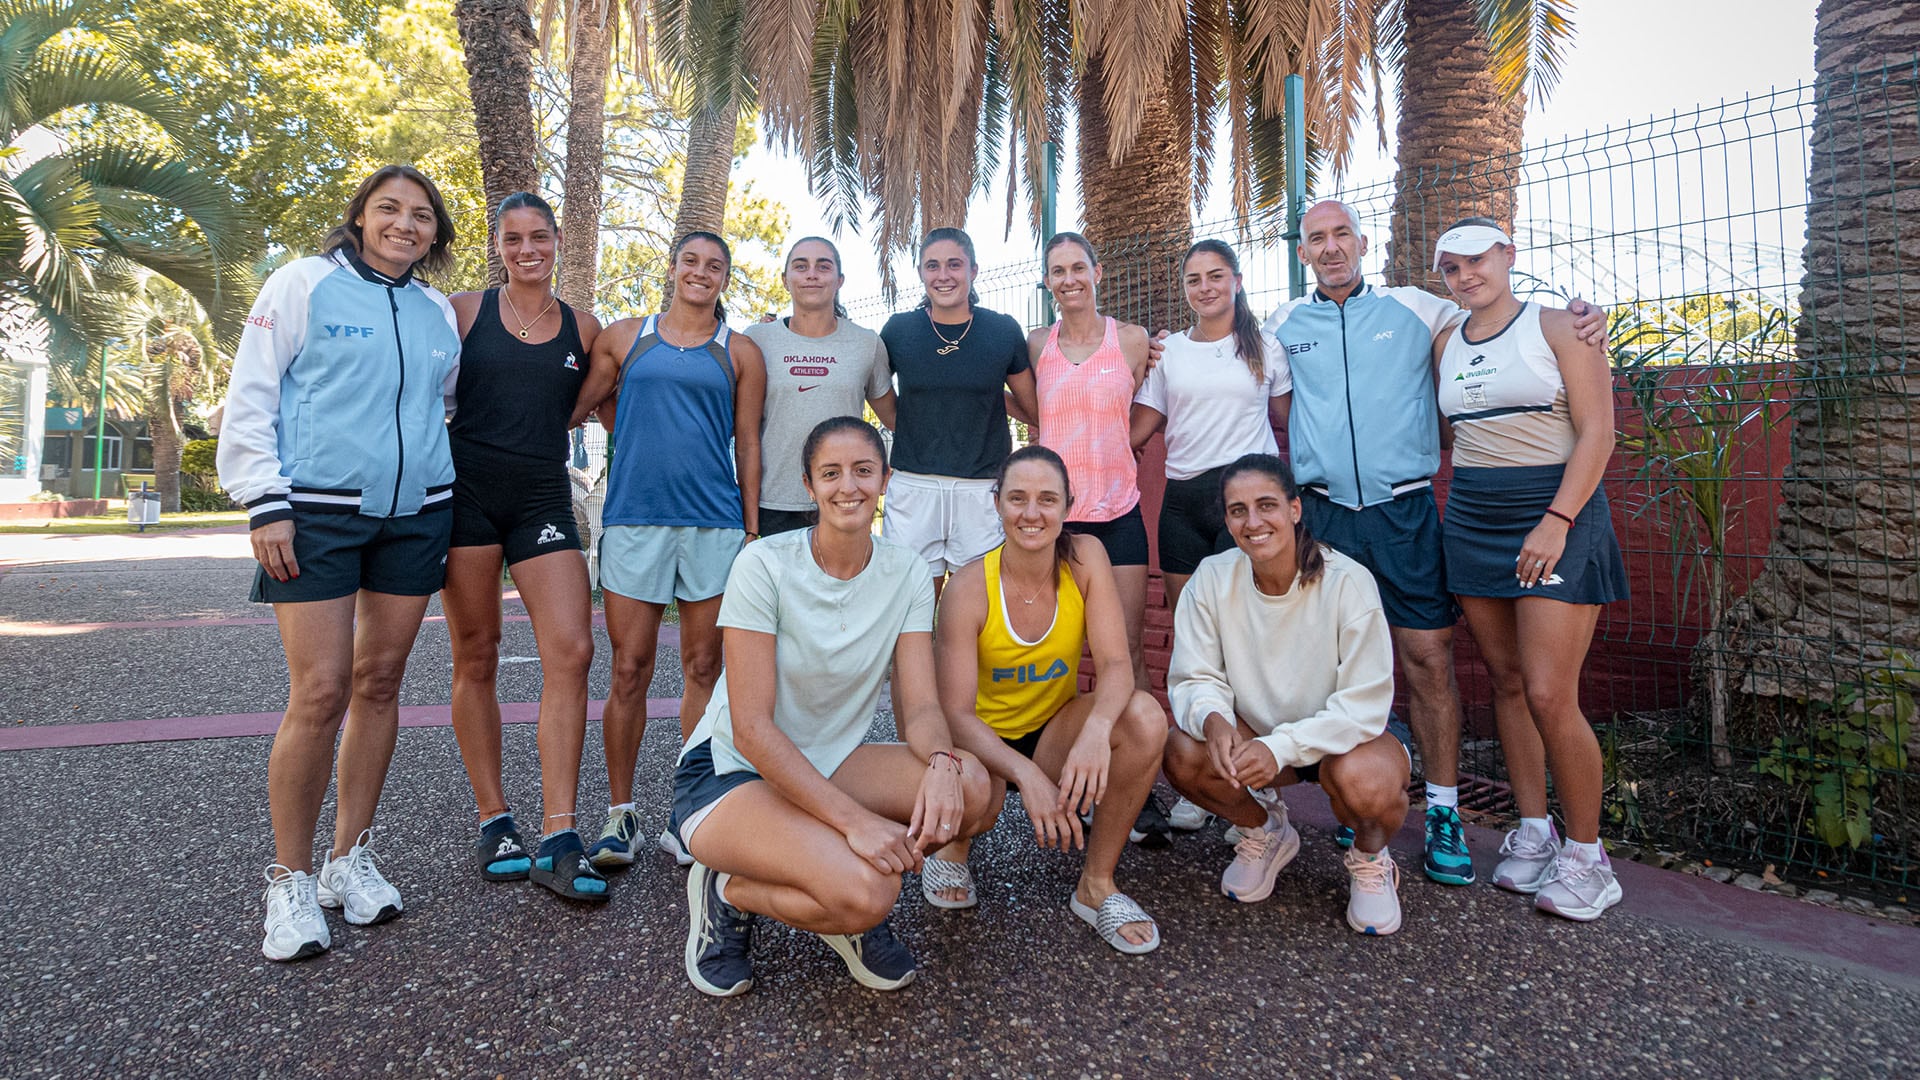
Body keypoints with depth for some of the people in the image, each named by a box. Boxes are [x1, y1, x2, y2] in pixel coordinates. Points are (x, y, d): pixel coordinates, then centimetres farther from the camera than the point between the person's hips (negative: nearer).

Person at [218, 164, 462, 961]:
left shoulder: (437, 313, 14)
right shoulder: (305, 284, 1)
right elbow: (250, 397, -2)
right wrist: (264, 503, -9)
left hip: (415, 515, 5)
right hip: (318, 515, -4)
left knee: (379, 683, 7)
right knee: (320, 693, -9)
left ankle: (349, 859, 20)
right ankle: (290, 879, 8)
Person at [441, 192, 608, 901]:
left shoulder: (583, 329, 11)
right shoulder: (465, 311, 6)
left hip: (543, 498, 1)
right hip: (467, 492, -1)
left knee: (572, 651, -12)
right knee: (476, 656, 3)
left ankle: (557, 841, -8)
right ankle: (493, 821, 16)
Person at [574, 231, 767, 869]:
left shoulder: (740, 353, 12)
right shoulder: (624, 338, 12)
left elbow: (748, 445, 9)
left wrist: (752, 530, 3)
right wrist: (645, 437, 11)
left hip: (714, 522, 0)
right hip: (634, 518, 0)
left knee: (703, 670, 4)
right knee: (630, 672, 1)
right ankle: (620, 813, 13)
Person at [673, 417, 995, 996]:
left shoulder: (906, 571, -3)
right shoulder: (765, 564, -16)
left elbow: (920, 706, -8)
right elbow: (751, 729, -20)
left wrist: (942, 761, -32)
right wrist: (855, 818, -29)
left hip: (833, 764, 5)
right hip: (732, 772, -5)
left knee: (972, 787, -23)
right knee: (864, 893, -31)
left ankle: (851, 893, 1)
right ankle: (728, 892, -1)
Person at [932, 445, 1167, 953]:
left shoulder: (1085, 558, -13)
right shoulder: (968, 589, -20)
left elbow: (1115, 664, -19)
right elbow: (957, 714, -23)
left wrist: (1096, 729, -42)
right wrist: (1026, 774, -40)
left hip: (1056, 730, 3)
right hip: (984, 740, -2)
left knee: (1145, 716, -27)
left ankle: (1098, 884, -8)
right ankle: (953, 843, 7)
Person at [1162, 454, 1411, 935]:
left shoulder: (1347, 581, -22)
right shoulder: (1212, 578, -13)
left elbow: (1365, 705, -24)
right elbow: (1194, 678, -11)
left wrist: (1281, 747, -36)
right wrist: (1213, 719, -35)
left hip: (1347, 735, -3)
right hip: (1258, 735, 3)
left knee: (1362, 782, -36)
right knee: (1183, 752, -25)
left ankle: (1370, 857, 4)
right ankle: (1264, 834, 9)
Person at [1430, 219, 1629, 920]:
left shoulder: (1557, 326, -2)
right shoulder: (1446, 343, 13)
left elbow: (1596, 431, -9)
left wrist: (1556, 520, -18)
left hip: (1555, 518, -5)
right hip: (1473, 522, 5)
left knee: (1548, 695, -11)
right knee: (1506, 684, 8)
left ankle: (1585, 854, 6)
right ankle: (1532, 832, 20)